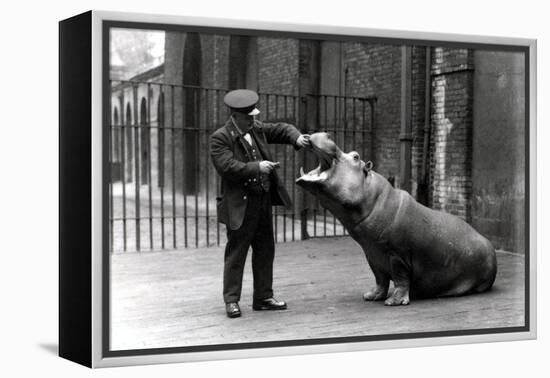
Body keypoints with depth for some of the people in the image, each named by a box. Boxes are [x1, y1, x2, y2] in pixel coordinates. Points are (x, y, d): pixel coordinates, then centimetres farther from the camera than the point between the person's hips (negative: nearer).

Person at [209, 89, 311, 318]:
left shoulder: (256, 128, 9)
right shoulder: (220, 138, -12)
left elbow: (280, 129, 18)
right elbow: (227, 167, -22)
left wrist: (296, 137, -2)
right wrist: (256, 167, -24)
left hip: (264, 200, 8)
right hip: (241, 204, -7)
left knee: (265, 250, 12)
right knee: (236, 252, -2)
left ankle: (263, 297, 21)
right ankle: (231, 300, 6)